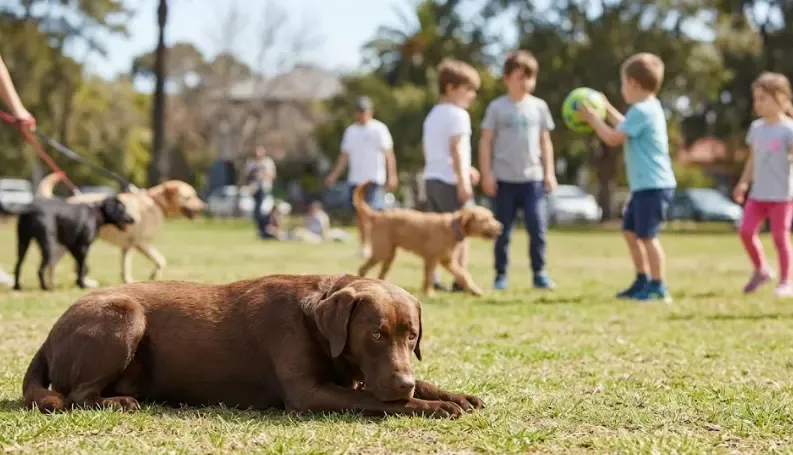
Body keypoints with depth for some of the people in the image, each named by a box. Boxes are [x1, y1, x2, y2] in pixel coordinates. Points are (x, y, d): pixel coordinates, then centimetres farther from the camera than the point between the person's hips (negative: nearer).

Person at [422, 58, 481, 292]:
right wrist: (463, 179, -22)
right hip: (450, 180, -9)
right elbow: (456, 149, -18)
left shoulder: (432, 115, 20)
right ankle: (461, 279, -9)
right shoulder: (457, 115, -10)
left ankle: (430, 277, 5)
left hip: (431, 177, 9)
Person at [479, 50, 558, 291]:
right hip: (504, 179, -2)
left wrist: (549, 172, 6)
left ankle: (539, 273, 2)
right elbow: (486, 141, 0)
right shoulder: (497, 108, -1)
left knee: (538, 228, -7)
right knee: (503, 231, 5)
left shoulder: (539, 107, 7)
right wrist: (487, 174, -6)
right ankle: (500, 275, 13)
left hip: (533, 178, 2)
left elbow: (545, 142, 12)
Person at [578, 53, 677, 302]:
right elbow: (626, 128, 32)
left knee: (647, 235, -9)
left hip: (652, 186, -11)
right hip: (645, 185, 11)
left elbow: (613, 138, -15)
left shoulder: (642, 111, -16)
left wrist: (592, 118, -3)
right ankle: (642, 281, 24)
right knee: (630, 230, 17)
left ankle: (657, 286, -6)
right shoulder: (649, 108, 15)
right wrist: (607, 109, 35)